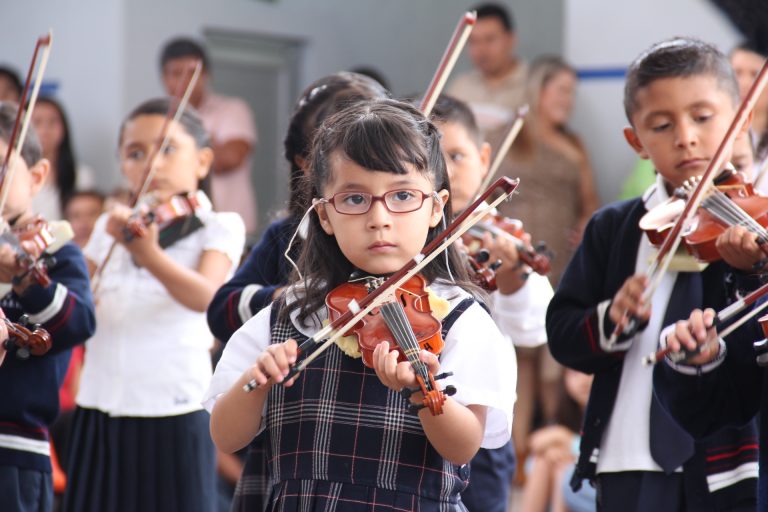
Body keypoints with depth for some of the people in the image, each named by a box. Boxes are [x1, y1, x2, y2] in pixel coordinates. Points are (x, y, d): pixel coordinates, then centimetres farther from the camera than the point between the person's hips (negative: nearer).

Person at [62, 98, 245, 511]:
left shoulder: (219, 227, -3)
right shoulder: (110, 227, 12)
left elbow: (205, 296, -22)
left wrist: (149, 254, -40)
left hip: (173, 414, -4)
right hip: (101, 412, 4)